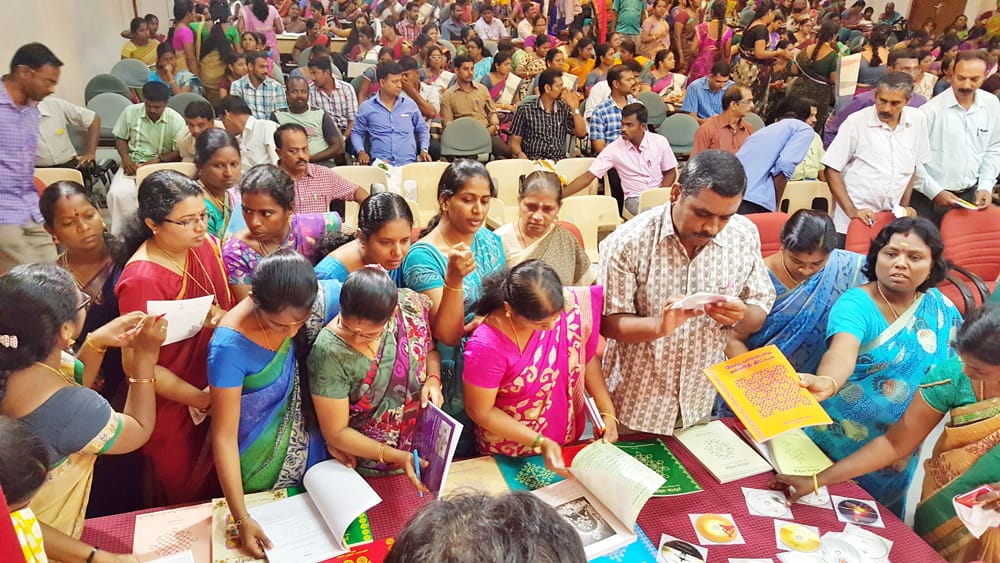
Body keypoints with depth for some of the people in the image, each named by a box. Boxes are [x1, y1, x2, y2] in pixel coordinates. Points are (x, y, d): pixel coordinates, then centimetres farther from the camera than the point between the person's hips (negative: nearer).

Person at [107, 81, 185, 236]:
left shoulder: (176, 120, -6)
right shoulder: (130, 112, 1)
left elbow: (180, 151, -4)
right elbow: (120, 138, 11)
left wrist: (158, 160, -19)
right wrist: (125, 158, -8)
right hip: (133, 164, 2)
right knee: (118, 193, -27)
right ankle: (118, 235, -10)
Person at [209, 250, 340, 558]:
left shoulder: (317, 300, -22)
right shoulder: (230, 346, -33)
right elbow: (224, 437, -26)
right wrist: (242, 519, -25)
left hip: (309, 450, 4)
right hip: (260, 467, -4)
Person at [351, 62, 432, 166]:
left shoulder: (410, 104, 12)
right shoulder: (366, 107, 9)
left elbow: (422, 128, 23)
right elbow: (356, 132, 19)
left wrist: (424, 150, 8)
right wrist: (361, 151, 2)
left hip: (408, 162, 2)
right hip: (379, 163, -1)